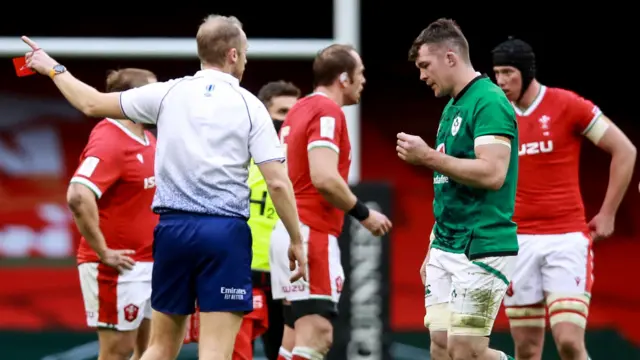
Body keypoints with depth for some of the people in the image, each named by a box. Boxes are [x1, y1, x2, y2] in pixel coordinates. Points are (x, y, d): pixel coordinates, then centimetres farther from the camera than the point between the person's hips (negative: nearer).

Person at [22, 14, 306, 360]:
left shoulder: (168, 93, 5)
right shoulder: (249, 106, -1)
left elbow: (93, 103, 14)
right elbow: (277, 182, -7)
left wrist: (54, 69, 30)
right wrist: (296, 240, 3)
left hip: (173, 227, 3)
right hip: (225, 231, -3)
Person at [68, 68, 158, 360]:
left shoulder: (148, 140, 11)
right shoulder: (108, 142, -18)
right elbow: (78, 197, -30)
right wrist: (103, 252, -25)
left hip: (149, 265, 9)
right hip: (118, 267, -9)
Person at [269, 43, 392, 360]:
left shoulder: (300, 110, 17)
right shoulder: (328, 111, -11)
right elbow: (324, 178, -22)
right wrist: (364, 214, -10)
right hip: (313, 235, -10)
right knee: (316, 334, -13)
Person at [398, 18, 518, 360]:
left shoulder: (489, 102, -12)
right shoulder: (451, 107, 17)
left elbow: (492, 173, -23)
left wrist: (428, 157, -20)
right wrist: (434, 248, 22)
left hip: (482, 250, -9)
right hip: (447, 250, 9)